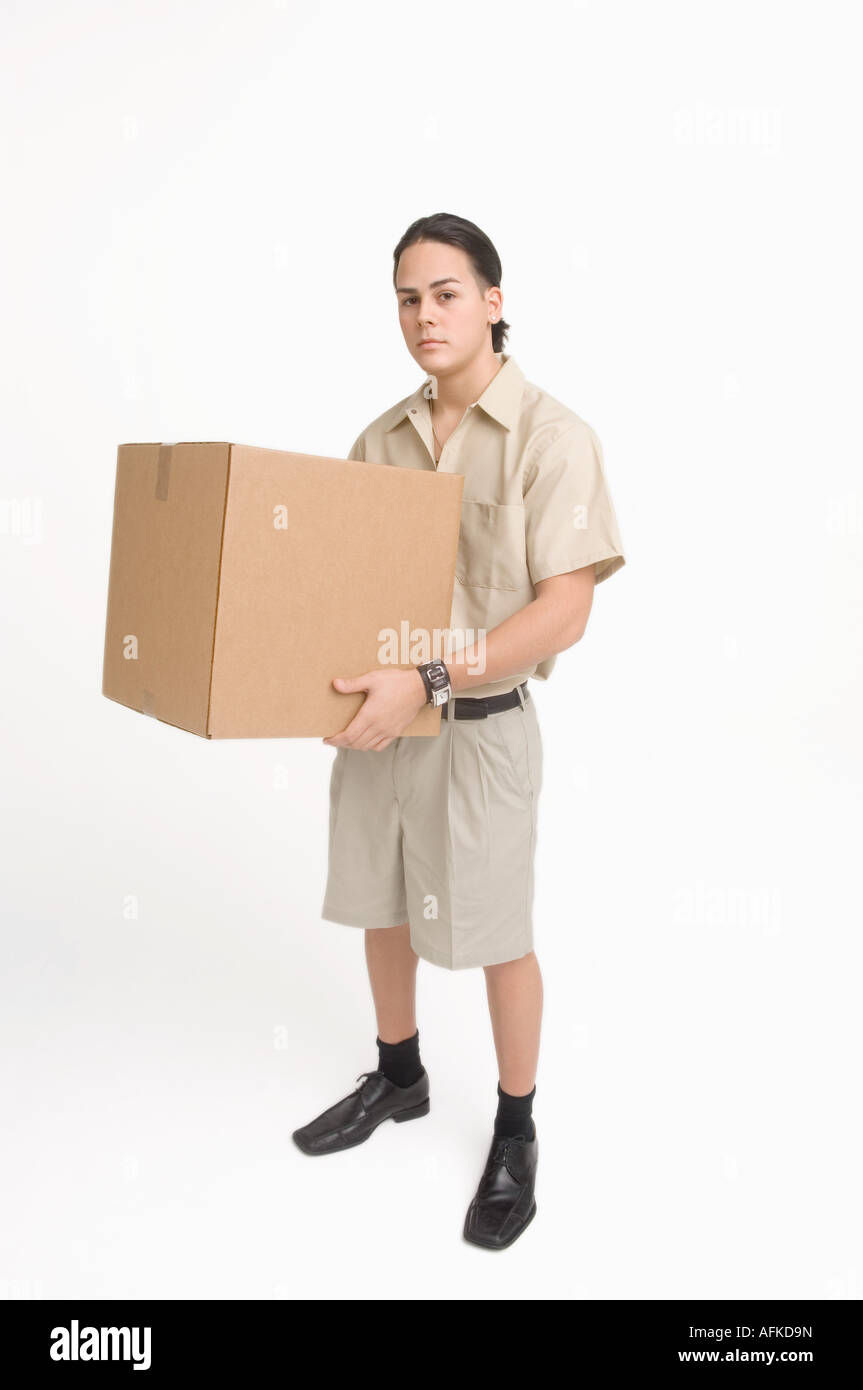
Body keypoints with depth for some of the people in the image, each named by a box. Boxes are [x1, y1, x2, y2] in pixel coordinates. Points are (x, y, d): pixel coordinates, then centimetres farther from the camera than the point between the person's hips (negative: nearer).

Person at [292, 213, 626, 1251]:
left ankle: (516, 1136, 32)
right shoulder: (379, 438, 6)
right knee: (382, 909, 19)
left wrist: (429, 681, -26)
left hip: (481, 726, -5)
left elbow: (563, 611, -18)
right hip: (377, 719, 6)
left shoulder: (550, 437, -11)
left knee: (497, 934, 9)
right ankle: (398, 1078, 45)